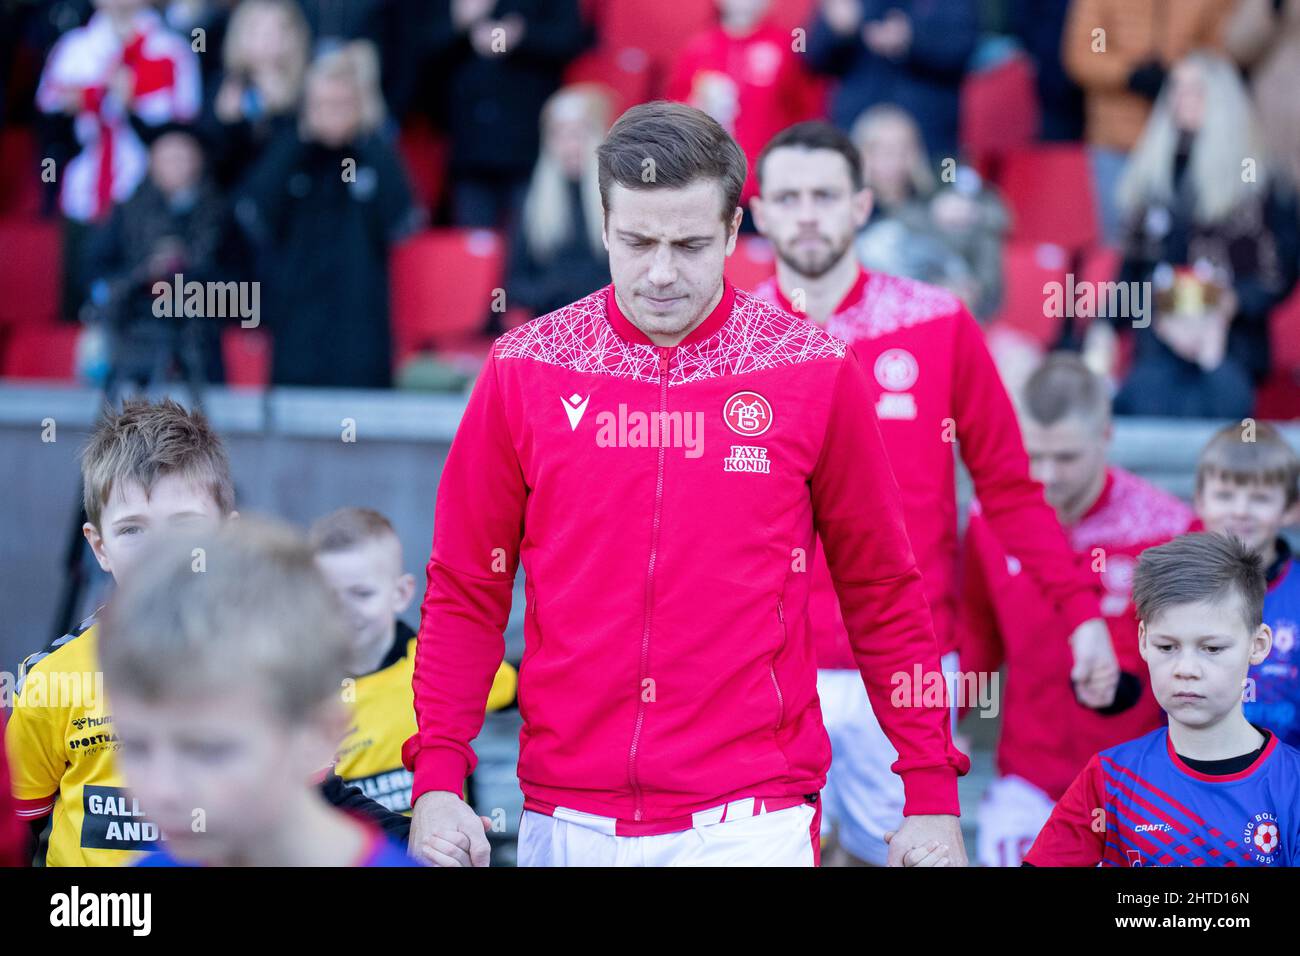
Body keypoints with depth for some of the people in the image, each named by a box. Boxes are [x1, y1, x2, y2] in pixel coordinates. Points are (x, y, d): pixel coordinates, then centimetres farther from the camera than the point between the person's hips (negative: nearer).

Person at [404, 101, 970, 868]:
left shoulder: (816, 373, -1)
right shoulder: (523, 371, 2)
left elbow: (883, 595, 4)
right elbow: (466, 593, 5)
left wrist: (933, 794, 2)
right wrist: (437, 778, -4)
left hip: (752, 820, -1)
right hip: (568, 821, 2)